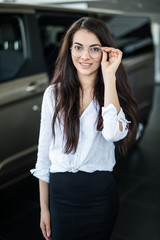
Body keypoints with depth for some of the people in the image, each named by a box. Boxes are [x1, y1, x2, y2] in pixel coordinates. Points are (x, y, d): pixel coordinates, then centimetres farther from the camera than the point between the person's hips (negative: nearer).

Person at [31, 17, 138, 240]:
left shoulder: (113, 93, -4)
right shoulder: (54, 93, -1)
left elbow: (113, 133, -27)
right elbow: (44, 154, 2)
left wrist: (109, 77, -22)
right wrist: (44, 208, 4)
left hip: (101, 194, 0)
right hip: (61, 194, 1)